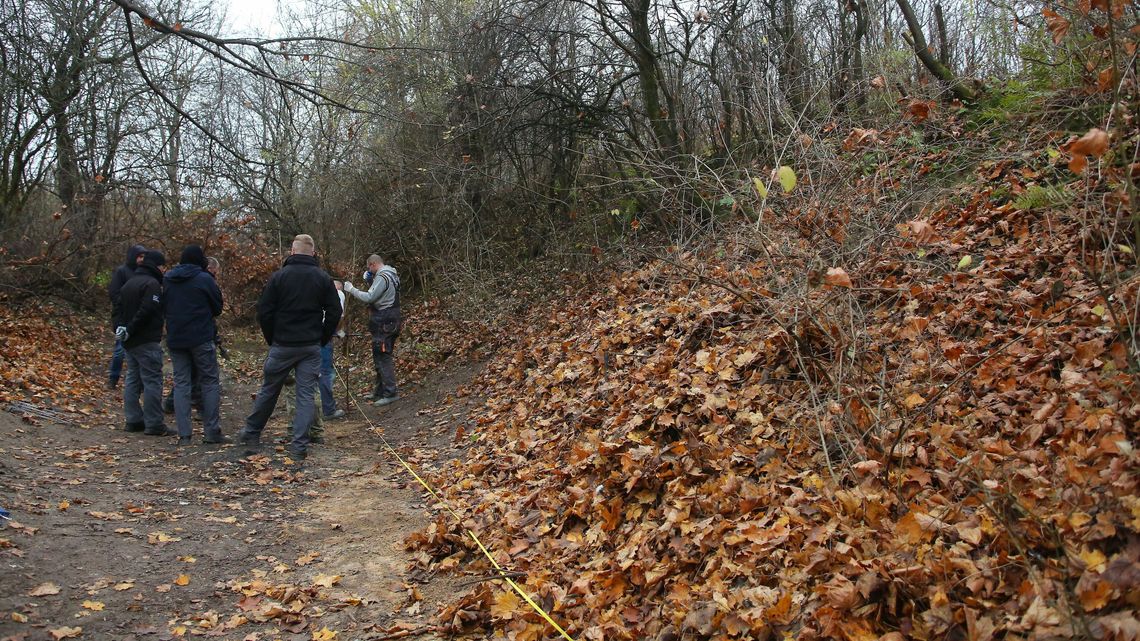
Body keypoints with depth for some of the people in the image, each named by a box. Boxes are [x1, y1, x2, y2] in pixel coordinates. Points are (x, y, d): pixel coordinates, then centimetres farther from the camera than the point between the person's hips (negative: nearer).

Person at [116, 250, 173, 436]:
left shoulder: (129, 283, 18)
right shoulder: (151, 283, -13)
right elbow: (146, 311, -22)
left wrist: (120, 329, 10)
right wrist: (129, 330, -16)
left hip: (130, 342, 10)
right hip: (147, 342, -10)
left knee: (132, 380, 13)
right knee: (152, 381, -7)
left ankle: (134, 420, 17)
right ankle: (154, 424, -7)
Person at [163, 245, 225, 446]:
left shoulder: (167, 279, 6)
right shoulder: (204, 279, -8)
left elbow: (164, 307, 15)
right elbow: (218, 307, -1)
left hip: (175, 339, 4)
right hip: (201, 338, -4)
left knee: (181, 383, 7)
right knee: (209, 382, 4)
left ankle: (184, 434, 3)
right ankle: (211, 431, 2)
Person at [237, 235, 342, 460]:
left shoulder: (279, 276, -4)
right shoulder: (323, 278, 0)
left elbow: (264, 312, -4)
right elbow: (334, 313, 0)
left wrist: (271, 340, 9)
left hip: (282, 346, 0)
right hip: (311, 347, 1)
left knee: (268, 390, 14)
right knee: (306, 394, 2)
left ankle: (251, 433, 29)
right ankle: (299, 445, -1)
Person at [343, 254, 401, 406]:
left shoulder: (382, 277, -15)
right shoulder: (392, 274, 16)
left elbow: (369, 298, -19)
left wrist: (351, 289, -8)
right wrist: (370, 279, 9)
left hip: (383, 324, -10)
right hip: (389, 322, 10)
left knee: (382, 357, -9)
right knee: (380, 356, 15)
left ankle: (390, 392, -10)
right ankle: (380, 392, 22)